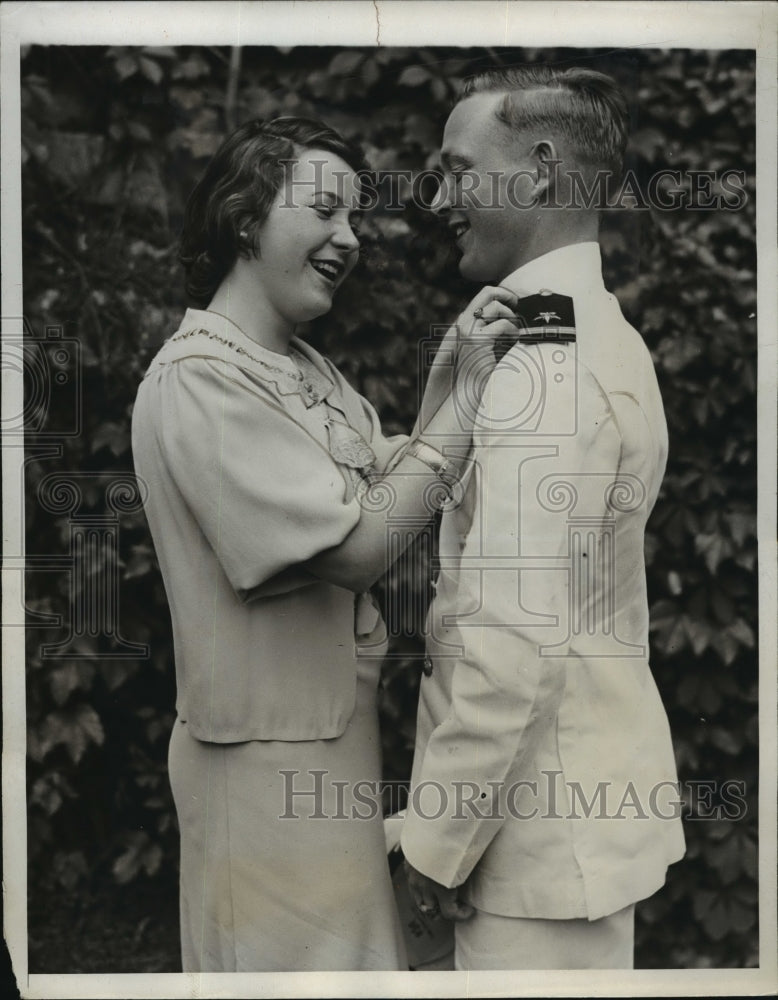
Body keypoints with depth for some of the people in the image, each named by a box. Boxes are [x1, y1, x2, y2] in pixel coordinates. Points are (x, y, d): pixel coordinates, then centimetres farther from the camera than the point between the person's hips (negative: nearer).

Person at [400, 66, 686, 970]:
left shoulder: (543, 369, -22)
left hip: (542, 819, -9)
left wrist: (438, 838, -17)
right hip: (595, 790, 9)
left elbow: (516, 640, -25)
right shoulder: (601, 336, 9)